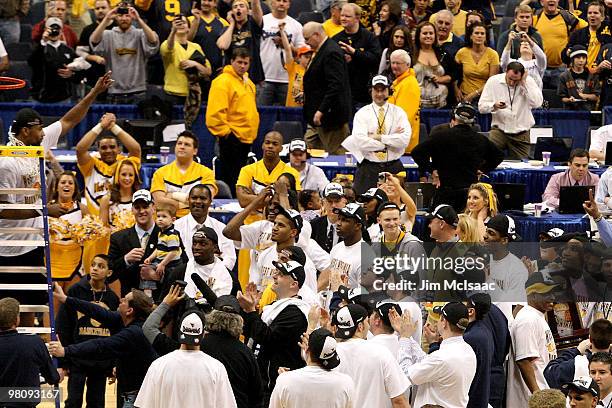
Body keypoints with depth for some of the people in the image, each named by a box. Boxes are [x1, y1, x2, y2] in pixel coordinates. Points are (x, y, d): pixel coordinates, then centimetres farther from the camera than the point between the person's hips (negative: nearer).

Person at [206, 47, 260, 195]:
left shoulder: (248, 82, 16)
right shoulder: (223, 81, -12)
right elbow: (216, 111, -19)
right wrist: (225, 131, -17)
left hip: (246, 137, 9)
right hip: (232, 138, -9)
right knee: (230, 178, -8)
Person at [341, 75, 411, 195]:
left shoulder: (398, 112, 6)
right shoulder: (362, 113, 3)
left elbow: (405, 140, -10)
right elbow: (360, 142, -12)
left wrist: (378, 137, -13)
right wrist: (390, 141, -11)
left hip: (393, 167, 1)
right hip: (368, 169, -1)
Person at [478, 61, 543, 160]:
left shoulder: (528, 82, -2)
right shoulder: (493, 81, -2)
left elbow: (537, 103, -17)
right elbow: (481, 106, -3)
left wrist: (524, 83, -16)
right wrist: (494, 106, -24)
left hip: (521, 132, 1)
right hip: (499, 129, -1)